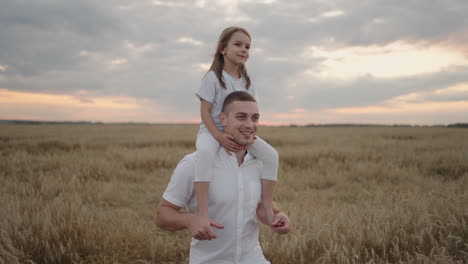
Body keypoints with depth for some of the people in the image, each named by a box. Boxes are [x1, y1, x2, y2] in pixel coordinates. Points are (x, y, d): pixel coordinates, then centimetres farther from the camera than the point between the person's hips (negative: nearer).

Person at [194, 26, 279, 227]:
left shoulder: (247, 82, 10)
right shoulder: (213, 77, -8)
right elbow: (205, 111, -12)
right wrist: (220, 137, -23)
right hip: (212, 130, -6)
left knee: (271, 155, -15)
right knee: (205, 153, -41)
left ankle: (267, 208, -6)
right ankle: (203, 214, -40)